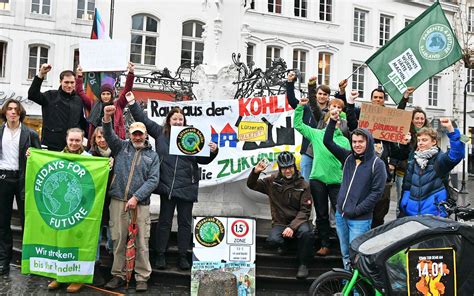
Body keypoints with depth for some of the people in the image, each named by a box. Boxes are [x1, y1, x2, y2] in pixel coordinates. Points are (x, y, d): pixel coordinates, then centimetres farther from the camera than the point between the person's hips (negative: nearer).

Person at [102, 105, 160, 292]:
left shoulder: (152, 156, 11)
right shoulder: (122, 146, 14)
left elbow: (153, 180, 1)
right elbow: (109, 135, -4)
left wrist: (136, 197, -10)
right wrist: (107, 119, -24)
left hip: (141, 203, -1)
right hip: (118, 200, 1)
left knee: (141, 242, -1)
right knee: (118, 239, 4)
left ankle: (142, 277, 7)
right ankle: (118, 275, 15)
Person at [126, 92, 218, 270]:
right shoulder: (161, 132, 6)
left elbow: (203, 159, 9)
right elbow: (143, 120, 11)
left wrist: (213, 151, -9)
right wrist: (132, 103, 10)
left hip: (187, 187, 0)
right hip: (167, 186, 0)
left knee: (185, 222, 9)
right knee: (164, 221, 10)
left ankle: (183, 256, 19)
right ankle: (160, 255, 20)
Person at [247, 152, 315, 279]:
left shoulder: (303, 185, -1)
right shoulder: (273, 181, 5)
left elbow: (305, 210, -6)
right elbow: (251, 185, 10)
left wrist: (292, 226, -20)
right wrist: (255, 172, -11)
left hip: (297, 221, -1)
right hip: (279, 222, 1)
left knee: (307, 233, -35)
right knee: (273, 240, -31)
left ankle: (303, 264, -11)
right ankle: (283, 243, 8)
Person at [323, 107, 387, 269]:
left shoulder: (377, 163, -8)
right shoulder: (348, 157, 6)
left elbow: (376, 192, -12)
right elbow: (328, 142, 7)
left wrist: (356, 210, -14)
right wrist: (333, 121, -4)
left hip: (360, 219, -5)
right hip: (340, 215, 5)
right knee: (345, 254, 15)